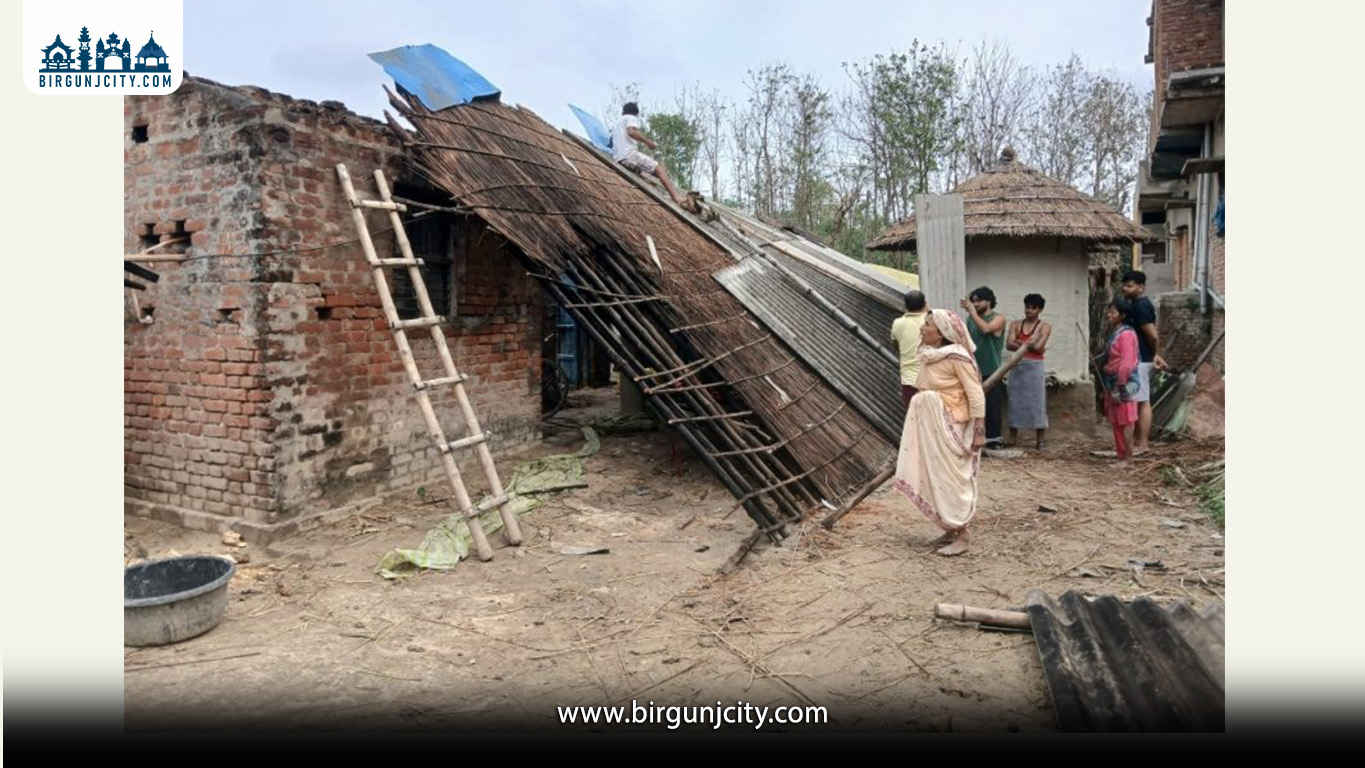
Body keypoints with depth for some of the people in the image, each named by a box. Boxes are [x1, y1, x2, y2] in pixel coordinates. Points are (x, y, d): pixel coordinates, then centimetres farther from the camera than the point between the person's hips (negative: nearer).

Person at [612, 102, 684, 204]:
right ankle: (676, 198, -25)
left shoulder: (618, 123, 30)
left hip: (618, 158, 8)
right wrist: (648, 142, -10)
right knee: (660, 170, -10)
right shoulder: (631, 118, 6)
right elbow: (631, 132, -15)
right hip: (630, 153, -8)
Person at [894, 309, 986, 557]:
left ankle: (961, 536, 8)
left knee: (951, 479, -2)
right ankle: (950, 530, 24)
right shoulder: (928, 356, 6)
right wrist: (920, 425, 17)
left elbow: (976, 394, -16)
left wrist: (979, 432, -17)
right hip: (930, 426, 8)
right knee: (935, 479, 12)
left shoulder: (956, 357, -17)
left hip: (950, 427, -8)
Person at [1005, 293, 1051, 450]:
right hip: (1017, 367, 3)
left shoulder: (1045, 327, 2)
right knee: (1015, 402, 4)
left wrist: (1020, 343, -2)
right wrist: (1029, 345, -12)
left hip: (1035, 367, -2)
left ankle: (1040, 441, 4)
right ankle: (1013, 438, 11)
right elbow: (1009, 344, -4)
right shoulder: (1015, 324, 9)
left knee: (1037, 403, -1)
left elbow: (1038, 346, -12)